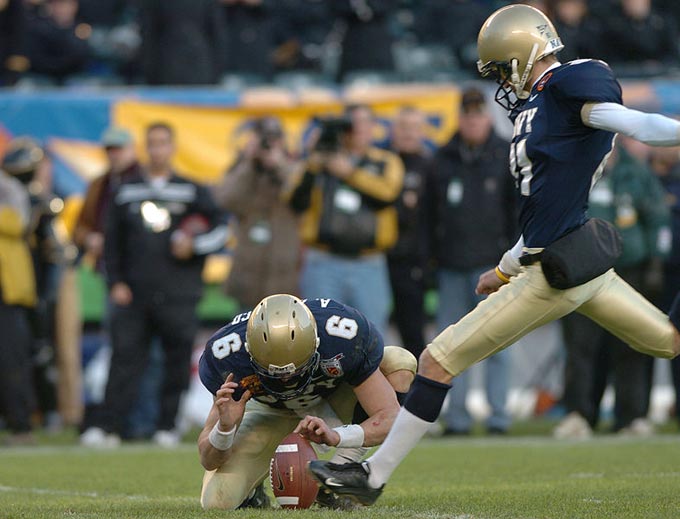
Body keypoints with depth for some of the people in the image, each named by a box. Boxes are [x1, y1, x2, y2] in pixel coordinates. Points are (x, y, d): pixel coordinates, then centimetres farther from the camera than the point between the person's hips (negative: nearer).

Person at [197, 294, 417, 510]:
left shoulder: (344, 336, -37)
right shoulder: (228, 359, -34)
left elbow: (389, 417, -34)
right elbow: (209, 461, -27)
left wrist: (336, 436, -52)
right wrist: (225, 428, -50)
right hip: (272, 411, -1)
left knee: (399, 361, -31)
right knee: (217, 501, -25)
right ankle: (250, 490, 14)